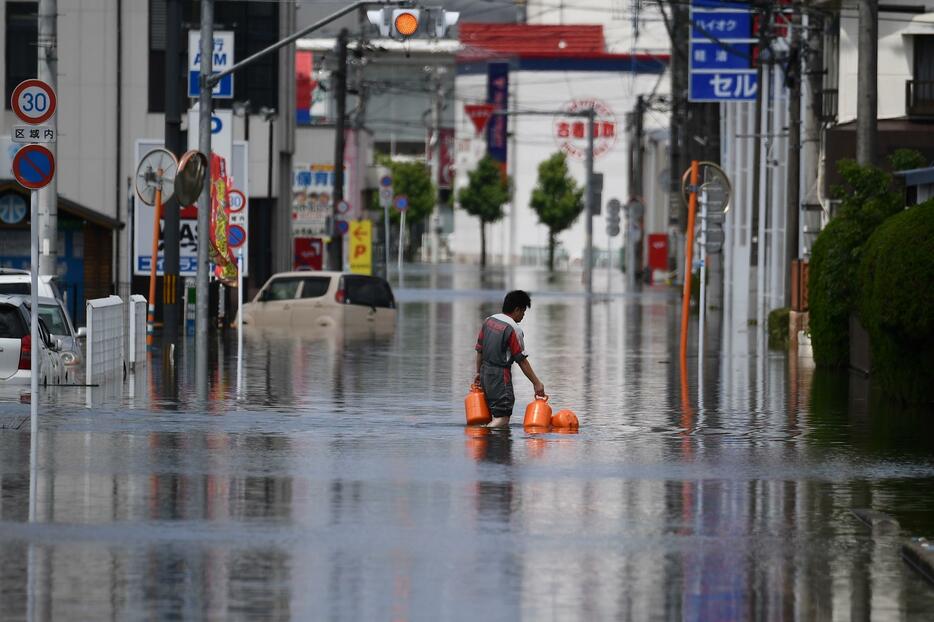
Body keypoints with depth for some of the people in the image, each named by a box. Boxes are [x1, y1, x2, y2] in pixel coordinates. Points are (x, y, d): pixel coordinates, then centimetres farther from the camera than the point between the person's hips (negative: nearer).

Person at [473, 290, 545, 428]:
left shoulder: (488, 321, 7)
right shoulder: (513, 329, -14)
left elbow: (480, 350, 13)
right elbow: (522, 360, -13)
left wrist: (478, 372, 24)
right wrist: (536, 383, -8)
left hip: (485, 372, 8)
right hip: (500, 374, -8)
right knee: (502, 417, -10)